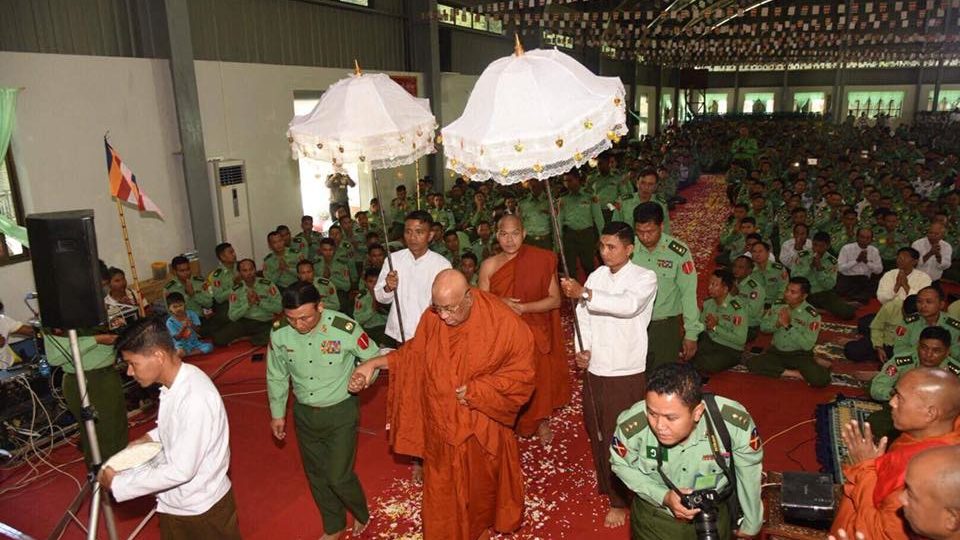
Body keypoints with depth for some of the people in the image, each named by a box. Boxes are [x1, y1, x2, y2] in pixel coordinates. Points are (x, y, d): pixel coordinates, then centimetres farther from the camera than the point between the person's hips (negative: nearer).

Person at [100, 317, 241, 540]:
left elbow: (181, 470, -28)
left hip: (203, 508, -8)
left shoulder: (195, 396, -31)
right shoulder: (173, 382, -4)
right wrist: (150, 438, 0)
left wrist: (118, 483, -20)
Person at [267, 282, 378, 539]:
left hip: (341, 412, -4)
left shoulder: (345, 328, -27)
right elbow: (276, 376, 2)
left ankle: (362, 515, 34)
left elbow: (374, 357, -8)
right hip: (304, 412, 4)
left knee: (339, 476, 1)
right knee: (317, 475, 18)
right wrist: (277, 413, 10)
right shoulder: (279, 333, -15)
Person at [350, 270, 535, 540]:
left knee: (483, 481, 22)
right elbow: (415, 351, 5)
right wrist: (375, 363, -6)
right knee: (443, 488, 16)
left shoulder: (503, 322, -23)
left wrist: (476, 391, -21)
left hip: (482, 424, -2)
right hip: (441, 423, 2)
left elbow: (521, 374, -15)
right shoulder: (432, 317, -13)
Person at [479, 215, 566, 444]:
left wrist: (525, 307, -20)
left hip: (534, 334, 0)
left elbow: (555, 299, -7)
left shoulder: (541, 260, -8)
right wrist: (501, 303, -18)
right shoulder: (489, 266, -4)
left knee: (539, 379, 11)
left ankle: (541, 421, 38)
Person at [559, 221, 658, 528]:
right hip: (595, 367, 6)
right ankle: (605, 482, 43)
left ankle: (620, 500, 21)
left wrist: (585, 293, -37)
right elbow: (584, 316, 3)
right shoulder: (597, 275, 6)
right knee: (596, 428, 19)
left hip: (626, 372, -5)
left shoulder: (645, 278, -10)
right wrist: (584, 350, -12)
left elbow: (629, 304, -31)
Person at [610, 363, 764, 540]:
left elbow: (749, 474, -12)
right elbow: (621, 465, -10)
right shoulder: (631, 425, -32)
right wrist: (663, 496, -23)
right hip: (654, 516, -1)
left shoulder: (736, 422, -32)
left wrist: (750, 526, 3)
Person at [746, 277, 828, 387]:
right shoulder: (777, 306, -1)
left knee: (821, 378, -31)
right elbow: (763, 327, 2)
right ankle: (795, 373, -15)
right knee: (751, 363, -23)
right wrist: (777, 324, -20)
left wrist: (788, 325, -28)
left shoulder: (812, 315, -15)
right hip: (776, 351, 5)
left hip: (800, 355, -5)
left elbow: (807, 345, -21)